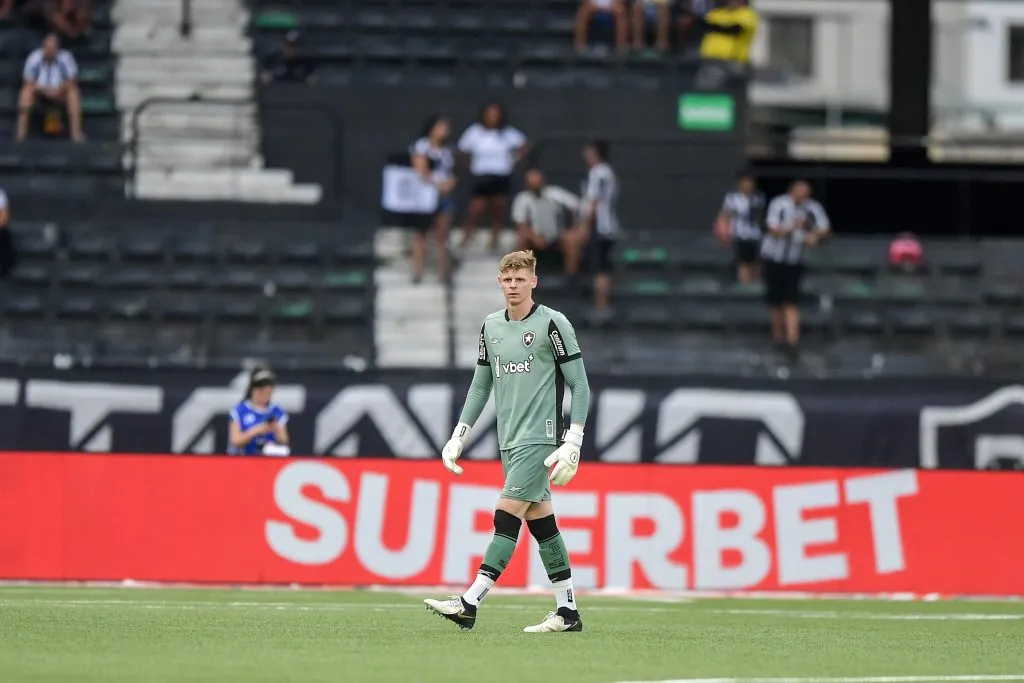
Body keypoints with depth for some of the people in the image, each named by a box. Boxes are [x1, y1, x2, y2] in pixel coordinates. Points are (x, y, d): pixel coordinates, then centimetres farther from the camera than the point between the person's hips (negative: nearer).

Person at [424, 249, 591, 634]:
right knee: (539, 518, 7)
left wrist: (574, 441, -13)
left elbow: (579, 385, -6)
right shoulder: (491, 327, 12)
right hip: (509, 440, 7)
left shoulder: (553, 324, -6)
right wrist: (459, 435, 14)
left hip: (539, 438, -7)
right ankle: (567, 611, 12)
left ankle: (470, 604, -20)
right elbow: (481, 385, 21)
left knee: (508, 514, -13)